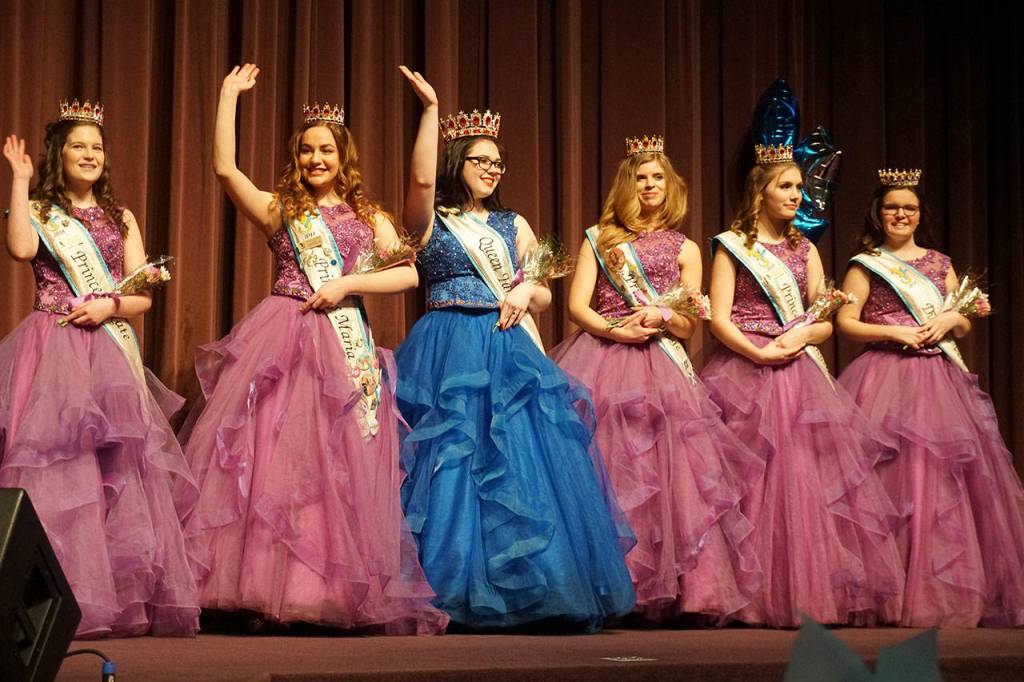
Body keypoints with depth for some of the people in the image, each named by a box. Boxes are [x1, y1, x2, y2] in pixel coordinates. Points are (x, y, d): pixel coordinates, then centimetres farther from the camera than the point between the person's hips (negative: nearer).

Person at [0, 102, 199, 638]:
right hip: (52, 352, -3)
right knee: (55, 467, -12)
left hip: (110, 350, 3)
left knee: (116, 471, -2)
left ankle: (123, 599, 0)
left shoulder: (120, 219, 17)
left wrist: (108, 307, -9)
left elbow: (143, 297, 11)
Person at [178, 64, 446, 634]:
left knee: (340, 468, 0)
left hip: (345, 346, 1)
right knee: (273, 457, -7)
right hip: (282, 339, -1)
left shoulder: (370, 218, 14)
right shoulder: (279, 210, 12)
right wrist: (229, 96, 1)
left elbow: (408, 274, 3)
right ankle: (269, 591, -5)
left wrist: (346, 285, -8)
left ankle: (342, 589, 6)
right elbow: (224, 168, -1)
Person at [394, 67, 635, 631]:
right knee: (454, 463, -7)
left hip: (509, 352, 4)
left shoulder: (513, 224, 18)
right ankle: (457, 592, -1)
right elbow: (421, 177, -16)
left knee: (525, 465, -3)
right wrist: (430, 109, -20)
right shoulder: (430, 220, 6)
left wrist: (526, 291, -3)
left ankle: (533, 591, 3)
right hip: (448, 355, -3)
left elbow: (544, 296, 19)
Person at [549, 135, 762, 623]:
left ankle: (666, 591, -7)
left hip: (658, 367, 1)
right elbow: (577, 306, 4)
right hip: (600, 358, 0)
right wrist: (615, 330, -12)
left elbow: (689, 326, 11)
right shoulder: (599, 239, 14)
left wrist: (660, 316, -9)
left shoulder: (684, 249, 16)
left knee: (664, 472, -10)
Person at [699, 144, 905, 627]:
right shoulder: (732, 246, 4)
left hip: (800, 371, 4)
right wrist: (760, 353, -18)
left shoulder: (804, 249, 17)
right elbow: (719, 319, -5)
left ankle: (812, 593, 0)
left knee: (807, 474, -3)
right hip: (747, 369, -4)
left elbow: (825, 321, 13)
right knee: (757, 478, -7)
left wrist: (802, 336, -8)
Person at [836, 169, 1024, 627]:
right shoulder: (865, 265, 5)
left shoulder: (940, 264, 17)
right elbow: (845, 322, -2)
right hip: (886, 378, -4)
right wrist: (894, 332, -13)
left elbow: (965, 326, 20)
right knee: (895, 477, -9)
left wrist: (950, 320, -2)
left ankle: (949, 589, 6)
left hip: (940, 380, 4)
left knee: (946, 479, 0)